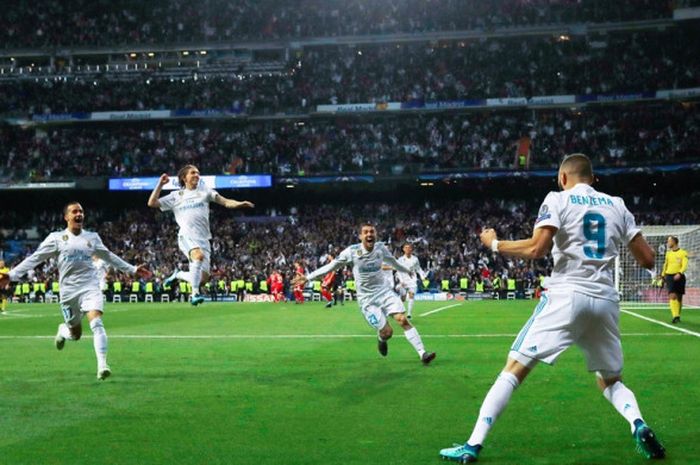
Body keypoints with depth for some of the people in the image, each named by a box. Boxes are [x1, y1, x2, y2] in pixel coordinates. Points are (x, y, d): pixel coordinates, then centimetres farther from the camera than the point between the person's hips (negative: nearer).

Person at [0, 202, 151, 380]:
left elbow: (109, 257, 23)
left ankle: (102, 365, -26)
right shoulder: (56, 238, 2)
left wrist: (133, 270, 24)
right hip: (68, 291, -1)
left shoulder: (92, 237, 9)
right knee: (75, 334, 8)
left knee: (96, 323, -23)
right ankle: (63, 330, 45)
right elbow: (34, 258, 0)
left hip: (91, 288, 1)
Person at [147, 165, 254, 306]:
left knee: (203, 278, -3)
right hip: (187, 236, -3)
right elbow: (152, 203, 12)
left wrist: (239, 204, -13)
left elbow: (225, 201, 6)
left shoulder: (204, 191, 15)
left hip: (203, 239, 3)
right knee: (199, 255, -36)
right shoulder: (176, 196, 14)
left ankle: (178, 275, 27)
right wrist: (160, 184, 5)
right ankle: (195, 294, -30)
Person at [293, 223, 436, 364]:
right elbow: (331, 266, -3)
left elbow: (392, 261, 20)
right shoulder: (352, 251, -13)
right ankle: (381, 339, 28)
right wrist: (308, 277, -4)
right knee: (387, 332, -10)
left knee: (403, 320, -17)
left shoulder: (381, 248, -3)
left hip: (385, 291, 3)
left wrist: (406, 270, 37)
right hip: (367, 298, -3)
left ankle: (423, 354, -16)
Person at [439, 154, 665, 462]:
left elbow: (537, 249, -11)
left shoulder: (558, 199, 3)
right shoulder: (617, 205, 15)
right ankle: (639, 425, -10)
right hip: (605, 301, 4)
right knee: (610, 381, 20)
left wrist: (495, 244, 4)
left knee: (515, 368, 0)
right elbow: (647, 260, 13)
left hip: (566, 296, -4)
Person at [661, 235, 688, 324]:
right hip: (669, 276, 1)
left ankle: (677, 315, 23)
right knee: (672, 296, -16)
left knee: (679, 297, 7)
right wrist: (663, 275, 21)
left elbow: (684, 265, -13)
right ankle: (675, 316, -23)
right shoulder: (668, 253, 11)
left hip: (679, 277, -1)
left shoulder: (683, 253, -2)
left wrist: (679, 273, -28)